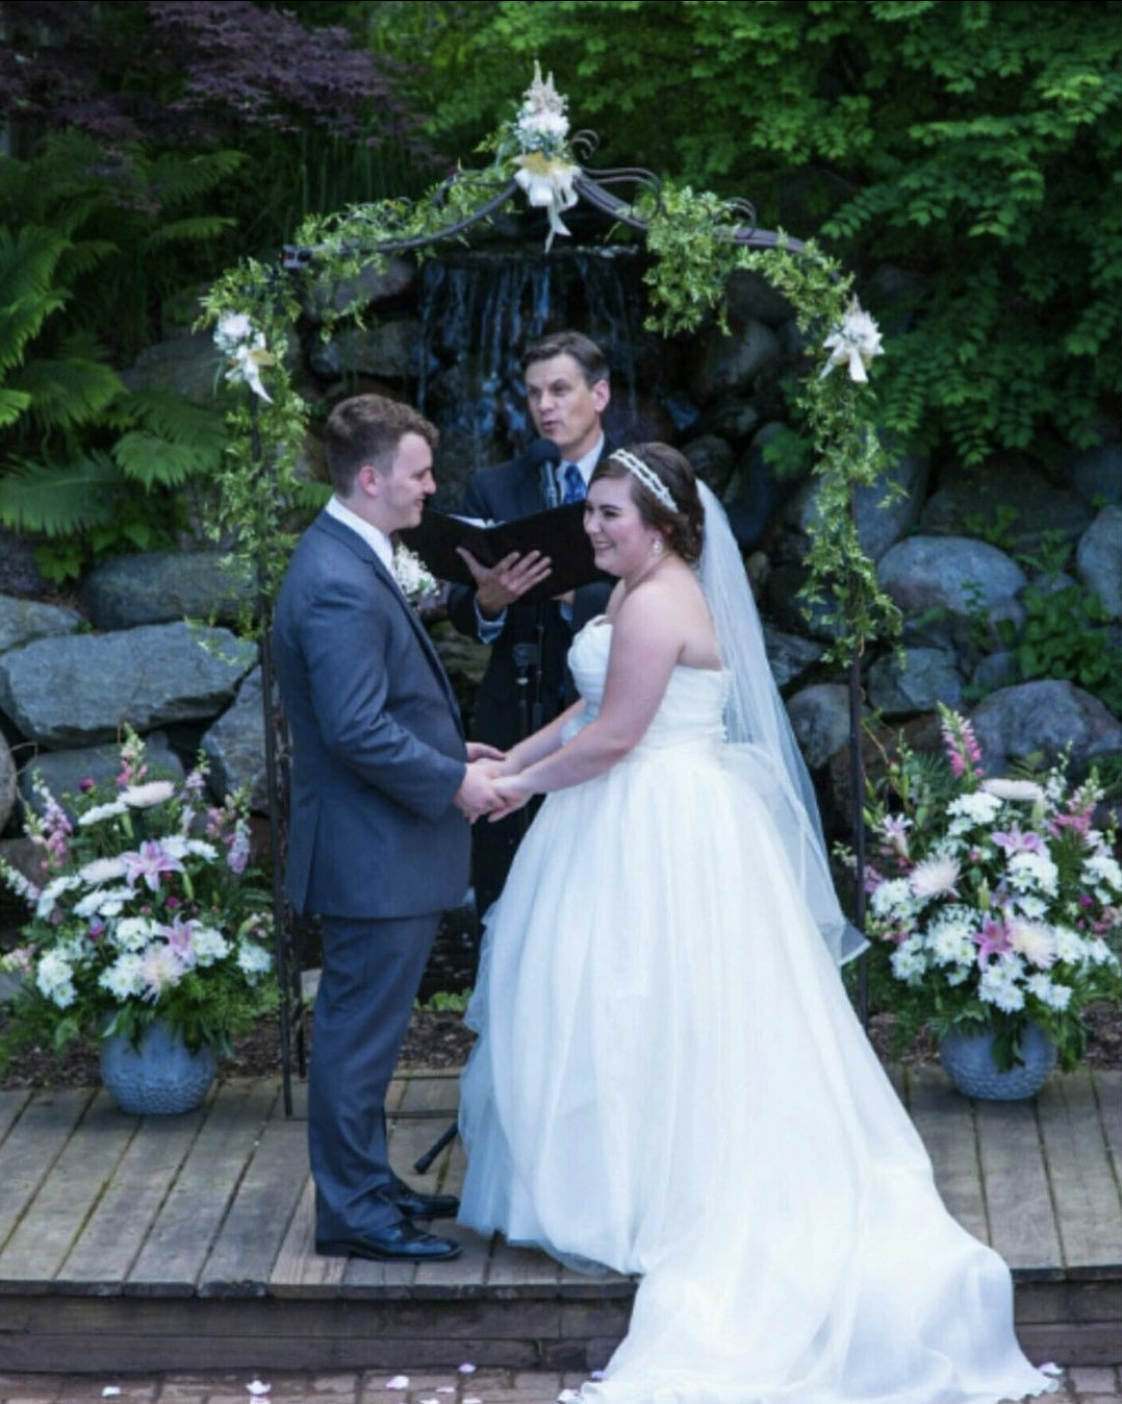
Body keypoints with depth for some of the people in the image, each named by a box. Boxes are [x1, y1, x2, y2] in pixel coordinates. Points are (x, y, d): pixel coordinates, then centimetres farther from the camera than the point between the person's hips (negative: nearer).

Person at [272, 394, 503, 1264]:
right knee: (360, 1035, -1)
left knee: (364, 1030, 19)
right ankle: (352, 1212, 8)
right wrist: (452, 783, -16)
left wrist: (450, 750, 13)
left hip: (383, 847, 11)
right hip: (375, 854, -11)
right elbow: (357, 731, -26)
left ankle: (368, 1186, 29)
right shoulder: (340, 583, -22)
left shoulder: (351, 560, 12)